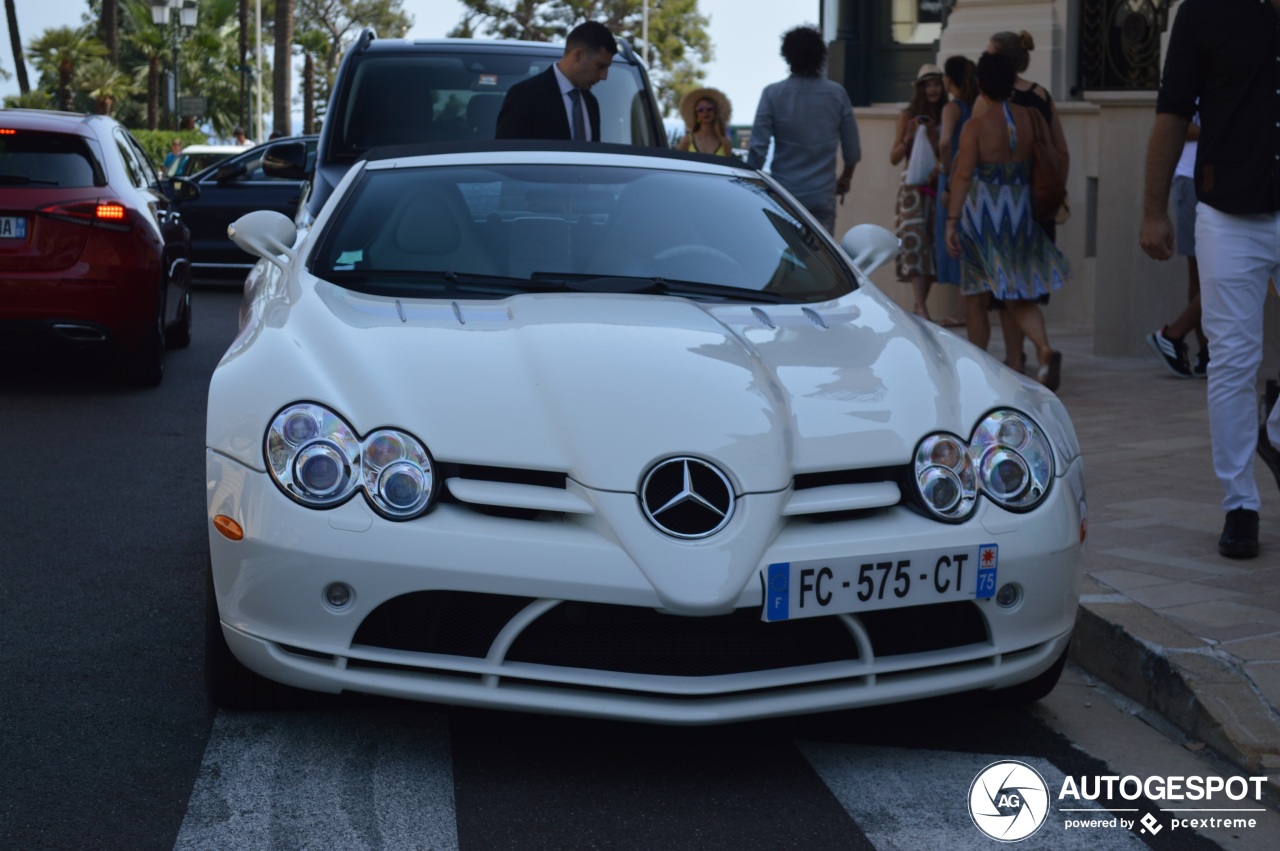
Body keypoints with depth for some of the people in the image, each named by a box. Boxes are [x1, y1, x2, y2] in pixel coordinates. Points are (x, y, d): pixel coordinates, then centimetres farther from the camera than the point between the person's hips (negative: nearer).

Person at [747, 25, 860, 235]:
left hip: (783, 194, -1)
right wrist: (846, 177, 25)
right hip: (822, 195, 1)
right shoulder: (837, 94, 0)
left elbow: (758, 147, -9)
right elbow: (852, 149, 5)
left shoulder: (773, 94, -6)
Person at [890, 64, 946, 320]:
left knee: (933, 245, 3)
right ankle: (921, 308, -23)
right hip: (913, 188, -2)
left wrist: (935, 137, -10)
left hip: (939, 187, 2)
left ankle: (920, 304, 13)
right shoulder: (908, 116, 5)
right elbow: (894, 158, 6)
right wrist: (908, 138, -11)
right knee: (915, 241, -15)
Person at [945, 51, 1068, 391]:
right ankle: (1045, 348, -16)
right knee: (1020, 295, 8)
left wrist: (951, 220, -12)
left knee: (977, 292, 10)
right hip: (1020, 213, 3)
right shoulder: (1031, 118, 1)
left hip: (981, 211, -3)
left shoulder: (976, 125, -9)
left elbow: (963, 175, -13)